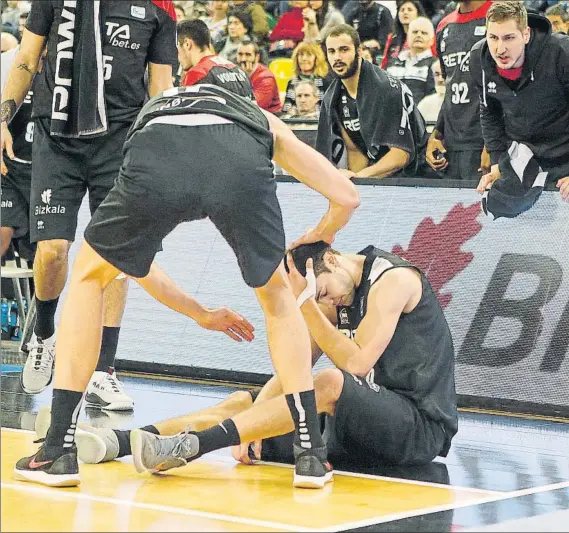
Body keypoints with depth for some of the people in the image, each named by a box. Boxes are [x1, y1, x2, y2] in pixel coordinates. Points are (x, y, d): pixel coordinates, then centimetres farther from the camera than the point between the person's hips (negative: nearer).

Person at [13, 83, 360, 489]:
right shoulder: (264, 121, 43)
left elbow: (138, 265, 47)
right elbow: (347, 197, 36)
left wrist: (202, 314, 59)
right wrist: (319, 238, 59)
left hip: (157, 153, 1)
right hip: (242, 164, 0)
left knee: (88, 277, 27)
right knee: (277, 294, 28)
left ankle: (59, 452, 21)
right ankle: (311, 454, 25)